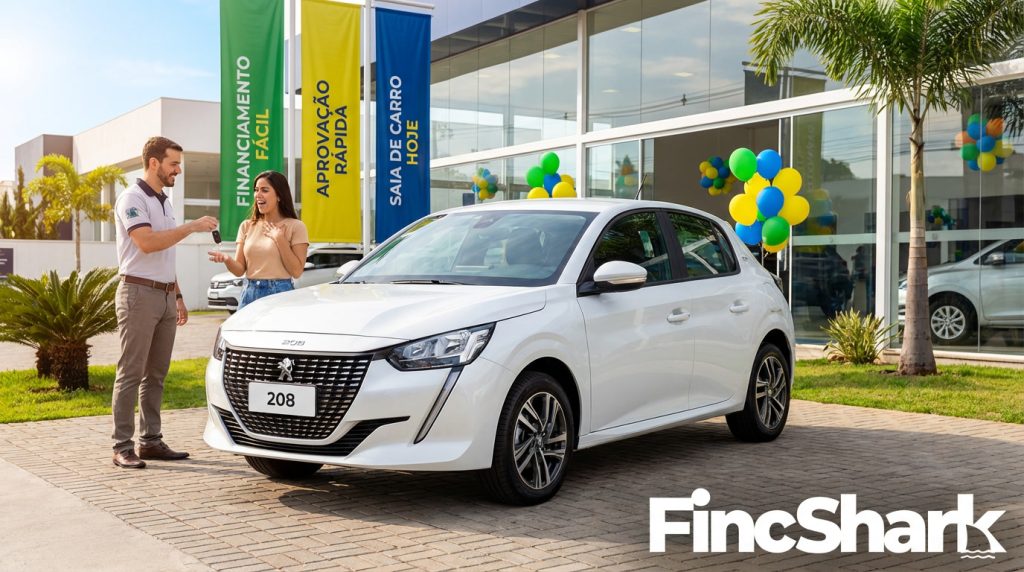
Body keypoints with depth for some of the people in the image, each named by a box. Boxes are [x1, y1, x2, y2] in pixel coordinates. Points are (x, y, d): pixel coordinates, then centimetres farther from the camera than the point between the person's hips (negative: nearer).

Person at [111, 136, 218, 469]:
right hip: (139, 293, -8)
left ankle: (151, 441, 14)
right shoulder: (132, 198, -8)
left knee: (156, 375, 9)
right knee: (131, 374, -7)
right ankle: (123, 447, -4)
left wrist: (178, 297, 19)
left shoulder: (164, 202, 19)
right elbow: (147, 243, -22)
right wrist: (191, 227, -19)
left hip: (165, 296, 8)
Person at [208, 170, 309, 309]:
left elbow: (296, 272, -7)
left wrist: (280, 240, -11)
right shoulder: (247, 226, 11)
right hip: (249, 294, 4)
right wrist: (227, 260, -14)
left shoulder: (295, 226, -1)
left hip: (279, 294, -4)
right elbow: (240, 270, 6)